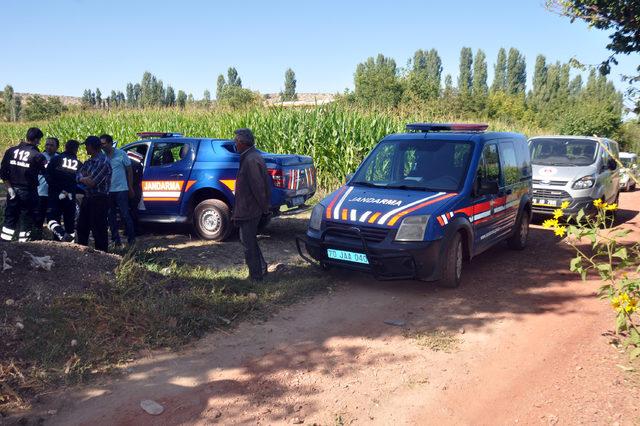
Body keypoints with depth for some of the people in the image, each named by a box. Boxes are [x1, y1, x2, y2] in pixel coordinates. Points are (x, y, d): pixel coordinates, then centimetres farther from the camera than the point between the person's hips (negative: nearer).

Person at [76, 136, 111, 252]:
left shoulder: (103, 162, -16)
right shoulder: (89, 161, 13)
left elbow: (92, 183, -21)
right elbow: (78, 176, 10)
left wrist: (83, 179, -1)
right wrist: (85, 179, -12)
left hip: (99, 200, -9)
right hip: (87, 198, 9)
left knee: (99, 230, -3)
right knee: (82, 227, 17)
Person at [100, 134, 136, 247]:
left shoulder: (121, 154, -3)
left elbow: (129, 171, 3)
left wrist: (130, 188, 2)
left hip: (121, 190, -4)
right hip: (107, 191, 4)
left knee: (125, 215, -4)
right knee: (111, 217, 9)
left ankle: (131, 239, 6)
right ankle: (116, 240, 18)